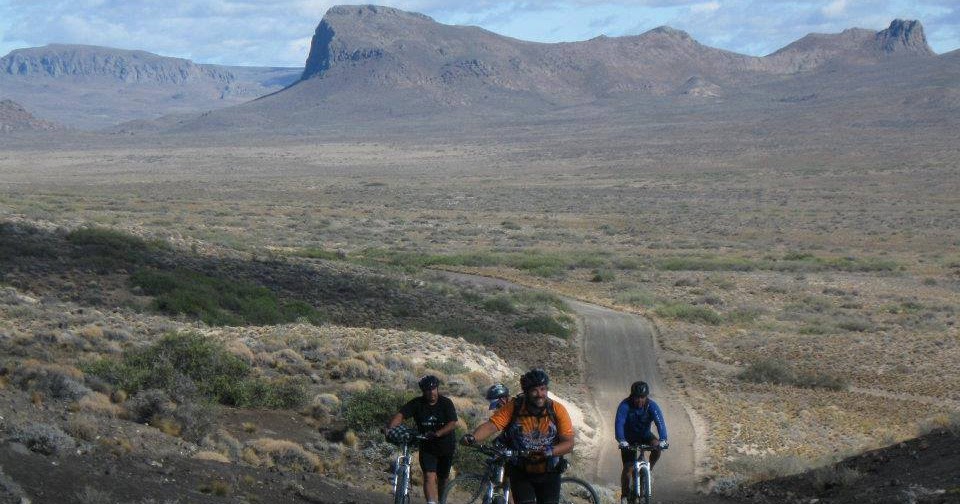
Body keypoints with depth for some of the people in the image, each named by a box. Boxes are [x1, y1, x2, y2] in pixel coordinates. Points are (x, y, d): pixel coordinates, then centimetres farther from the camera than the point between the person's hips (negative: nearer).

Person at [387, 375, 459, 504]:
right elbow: (400, 415, -18)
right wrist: (389, 428, -37)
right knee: (429, 476, -18)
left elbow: (453, 423, -22)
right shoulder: (417, 403, -8)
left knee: (442, 479, 14)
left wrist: (437, 433, -39)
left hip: (445, 446, 0)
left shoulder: (446, 403, -11)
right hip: (427, 447, 0)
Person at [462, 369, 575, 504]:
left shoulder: (557, 410, -10)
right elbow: (491, 425, -22)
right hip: (520, 473, -1)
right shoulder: (513, 407, -12)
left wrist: (550, 451, -33)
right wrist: (472, 438, -42)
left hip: (548, 474, 1)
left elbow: (568, 443, -13)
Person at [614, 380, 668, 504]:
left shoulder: (651, 405, -22)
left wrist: (663, 440, -48)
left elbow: (660, 422, -32)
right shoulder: (625, 405, -26)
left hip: (645, 435, 1)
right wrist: (621, 441, -51)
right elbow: (619, 423, -35)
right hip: (629, 438, -1)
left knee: (657, 447, -29)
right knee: (628, 467, -10)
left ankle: (648, 470, -5)